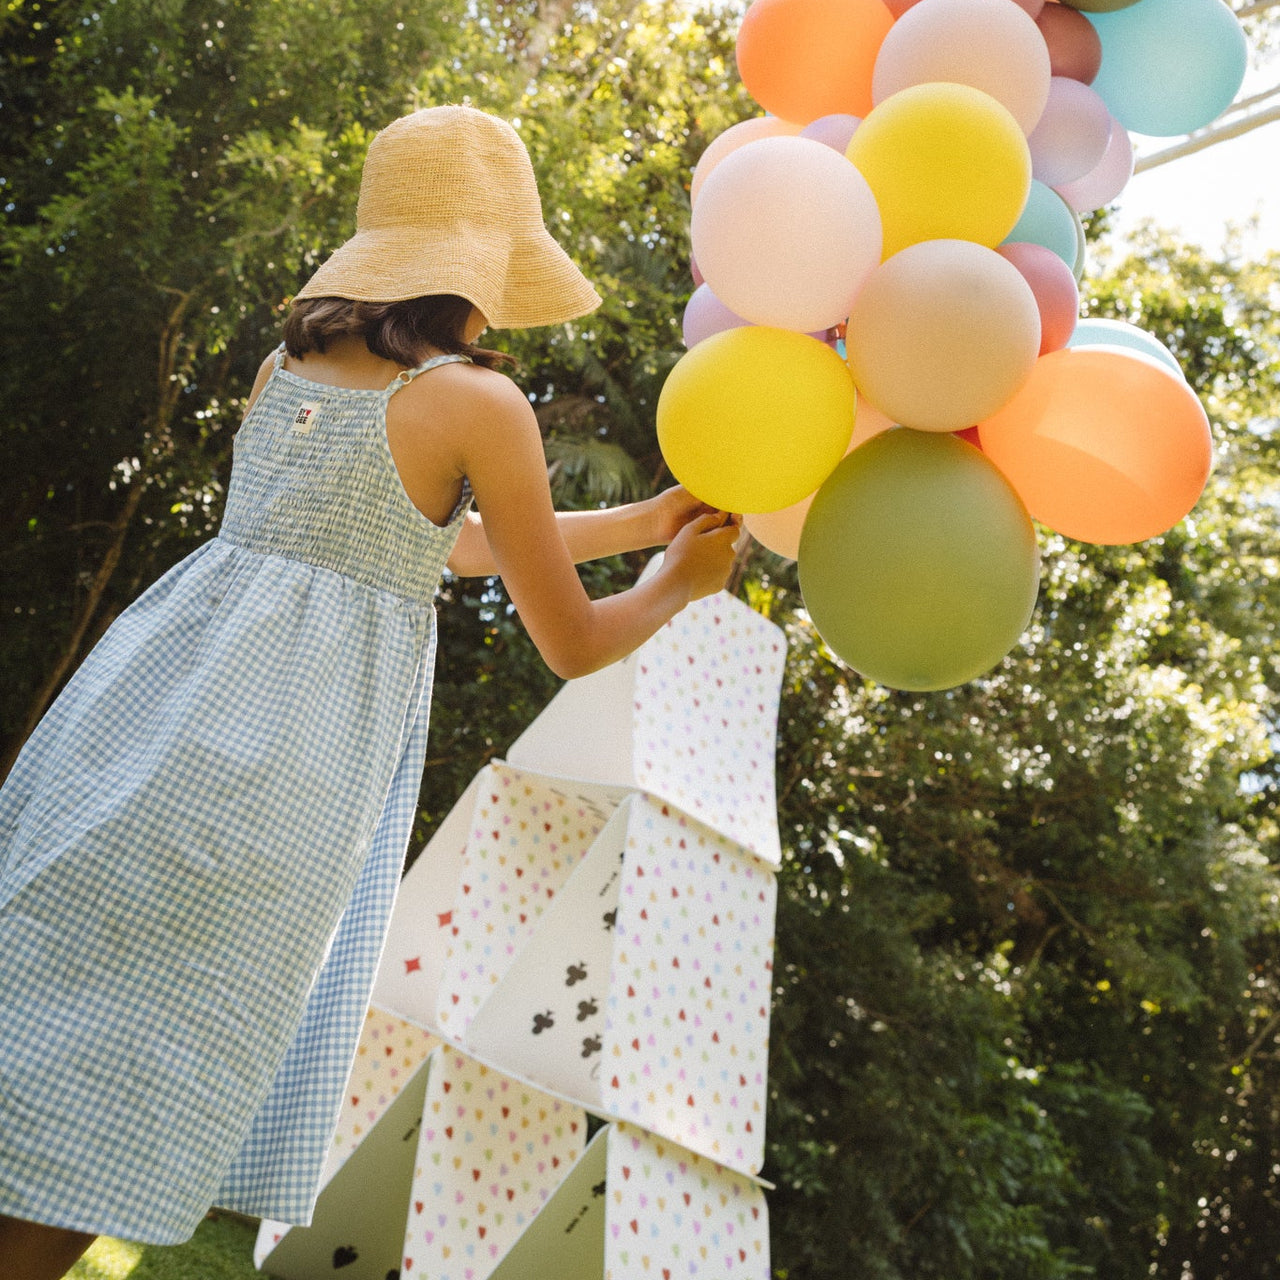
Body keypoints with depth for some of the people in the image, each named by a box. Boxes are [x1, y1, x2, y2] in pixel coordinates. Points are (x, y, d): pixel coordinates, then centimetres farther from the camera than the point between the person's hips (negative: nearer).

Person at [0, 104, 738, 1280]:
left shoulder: (289, 363, 14)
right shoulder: (479, 401, -6)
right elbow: (572, 644, 0)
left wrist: (638, 520, 31)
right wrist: (680, 581, 21)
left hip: (155, 688, 7)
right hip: (288, 741, -7)